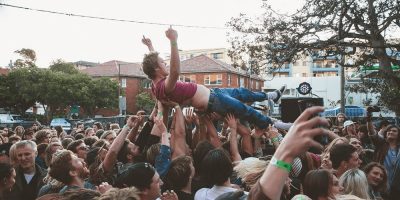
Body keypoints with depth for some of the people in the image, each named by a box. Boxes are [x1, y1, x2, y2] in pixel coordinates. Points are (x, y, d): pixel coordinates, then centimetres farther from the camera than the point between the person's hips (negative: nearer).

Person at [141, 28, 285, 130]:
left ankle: (270, 96, 45)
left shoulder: (157, 84, 0)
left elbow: (153, 61, 20)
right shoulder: (165, 87, -32)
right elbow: (176, 71, -52)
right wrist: (173, 41, -54)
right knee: (248, 112, 5)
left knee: (241, 92, 24)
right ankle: (272, 126, 26)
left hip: (209, 93, 11)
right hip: (212, 101, -11)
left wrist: (149, 46, 20)